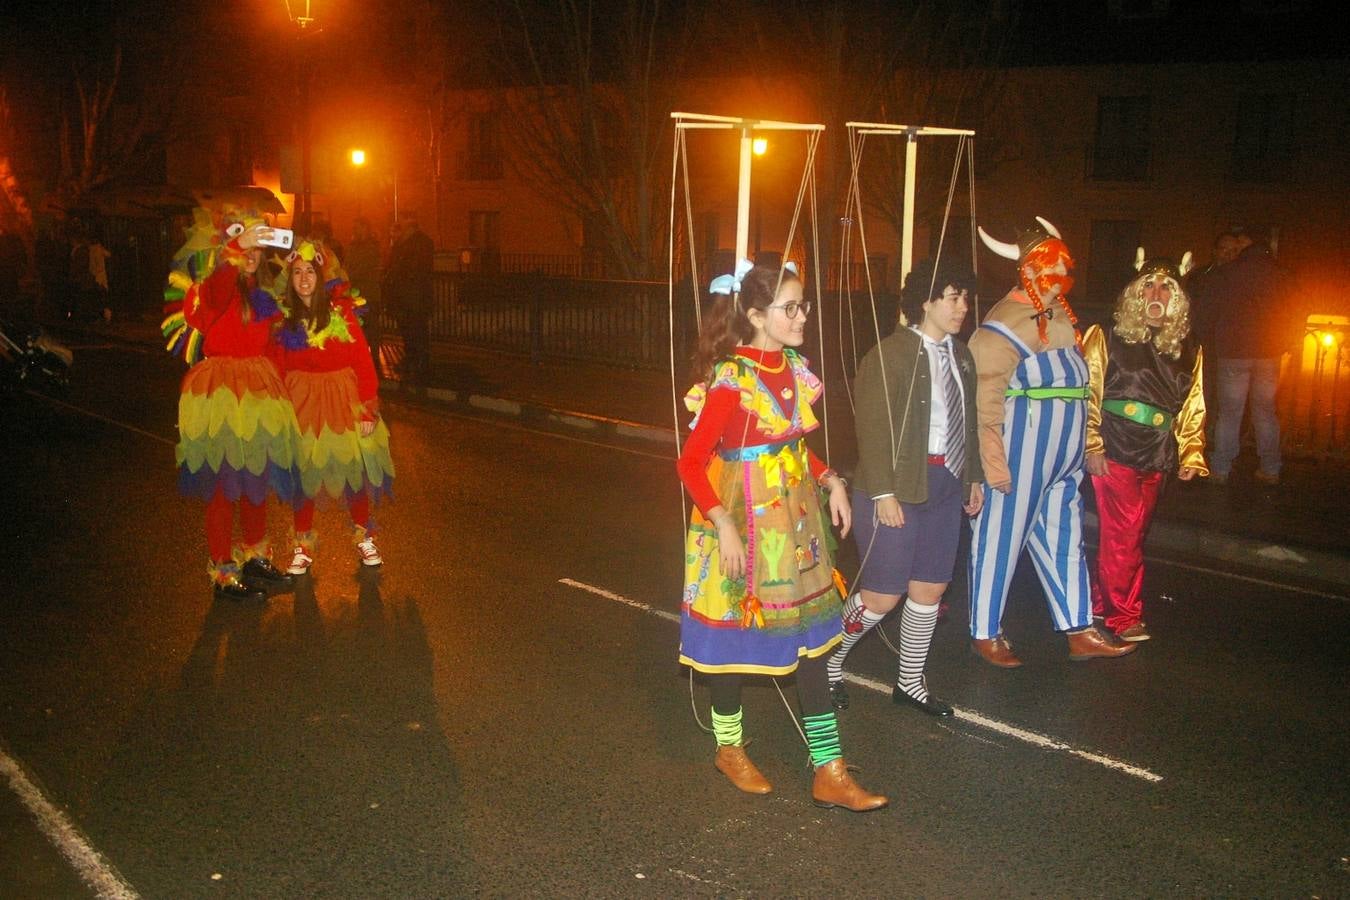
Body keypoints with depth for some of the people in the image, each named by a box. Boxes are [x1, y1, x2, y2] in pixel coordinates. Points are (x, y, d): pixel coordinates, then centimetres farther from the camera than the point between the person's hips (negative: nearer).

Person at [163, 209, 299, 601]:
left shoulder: (261, 298, 15)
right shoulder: (215, 288, -8)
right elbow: (214, 289, -34)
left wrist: (277, 394, 15)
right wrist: (235, 248, -46)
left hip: (259, 395, 7)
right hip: (219, 396, -7)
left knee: (258, 481, 15)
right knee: (223, 487, -3)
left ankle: (255, 558, 31)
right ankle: (223, 573, 6)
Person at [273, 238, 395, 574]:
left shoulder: (342, 311, -8)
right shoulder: (285, 317, -1)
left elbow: (363, 361, -7)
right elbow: (281, 367, 0)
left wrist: (368, 408, -10)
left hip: (342, 397, -1)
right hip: (301, 401, 1)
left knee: (353, 469, 5)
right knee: (302, 473, 4)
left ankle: (363, 536, 25)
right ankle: (302, 546, 19)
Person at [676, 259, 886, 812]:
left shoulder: (794, 369, 5)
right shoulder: (730, 378, -17)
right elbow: (691, 462, -17)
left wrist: (832, 482, 5)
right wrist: (723, 524, -25)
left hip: (795, 520, 7)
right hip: (742, 523, -7)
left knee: (813, 638, 6)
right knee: (733, 635, 10)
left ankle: (829, 772, 13)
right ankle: (729, 750, 33)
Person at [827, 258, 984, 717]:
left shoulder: (960, 356, 9)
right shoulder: (890, 354, -14)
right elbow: (873, 428, -17)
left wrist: (974, 476, 16)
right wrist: (882, 493, -20)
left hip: (946, 485, 7)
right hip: (898, 489, -7)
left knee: (930, 587, 12)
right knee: (882, 594, -3)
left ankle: (909, 682, 29)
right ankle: (828, 664, 22)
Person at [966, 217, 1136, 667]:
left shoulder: (1062, 316, 13)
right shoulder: (1004, 325, -13)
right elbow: (985, 401, -16)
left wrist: (1081, 447, 17)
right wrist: (993, 461, -19)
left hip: (1063, 456, 9)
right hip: (1022, 450, -8)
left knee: (1064, 537, 14)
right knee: (1002, 537, 2)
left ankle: (1080, 631, 24)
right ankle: (984, 633, 16)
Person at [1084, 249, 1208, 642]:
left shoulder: (1188, 349, 11)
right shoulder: (1107, 338, -1)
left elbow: (1192, 407, 15)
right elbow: (1088, 394, -3)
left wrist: (1190, 454, 8)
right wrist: (1092, 446, -9)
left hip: (1156, 457, 5)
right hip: (1115, 450, -4)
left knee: (1127, 535, 11)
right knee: (1123, 536, -5)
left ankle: (1100, 605, 25)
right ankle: (1125, 618, 8)